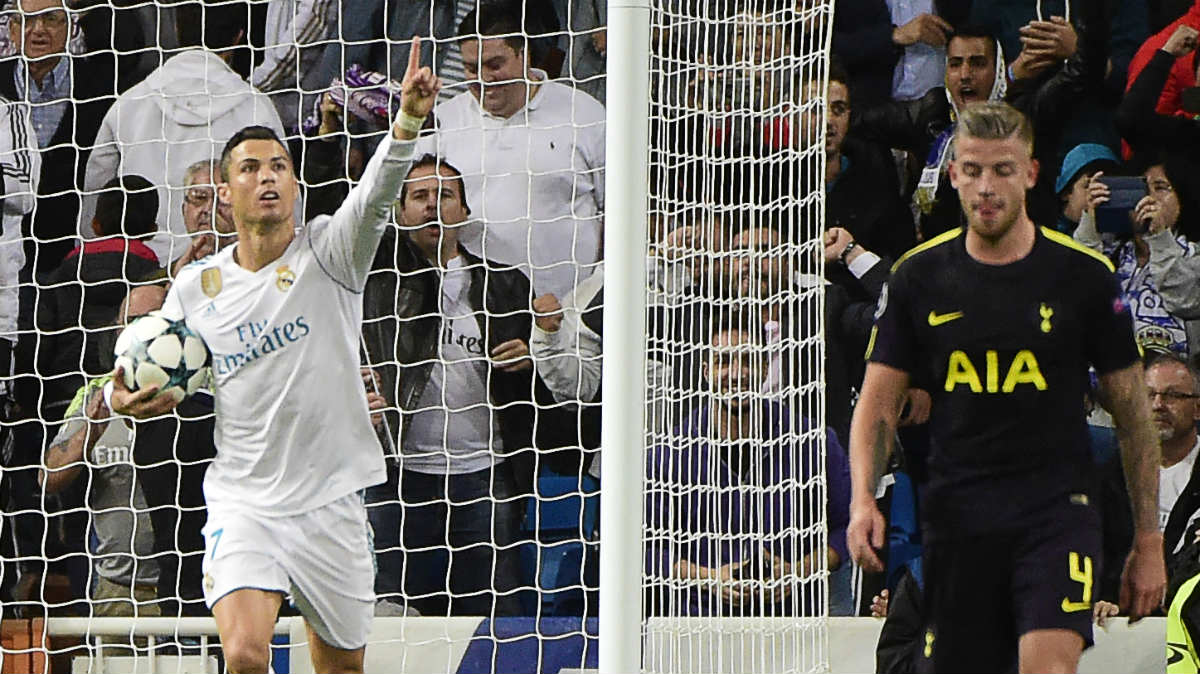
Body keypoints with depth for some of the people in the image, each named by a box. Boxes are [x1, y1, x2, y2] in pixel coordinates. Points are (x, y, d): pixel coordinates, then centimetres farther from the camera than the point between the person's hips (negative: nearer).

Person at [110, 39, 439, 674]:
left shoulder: (327, 253, -4)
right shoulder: (195, 287, 4)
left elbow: (376, 194, -24)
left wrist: (408, 121, -42)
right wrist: (124, 400, -6)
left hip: (330, 503, 0)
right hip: (242, 501, 0)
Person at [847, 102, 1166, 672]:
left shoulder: (1085, 275, 0)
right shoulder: (919, 277, 4)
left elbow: (1132, 411, 6)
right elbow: (878, 401, 5)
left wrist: (1148, 542, 5)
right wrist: (863, 499, -13)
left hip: (1056, 511, -2)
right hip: (955, 514, 2)